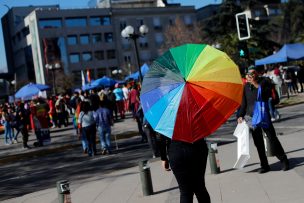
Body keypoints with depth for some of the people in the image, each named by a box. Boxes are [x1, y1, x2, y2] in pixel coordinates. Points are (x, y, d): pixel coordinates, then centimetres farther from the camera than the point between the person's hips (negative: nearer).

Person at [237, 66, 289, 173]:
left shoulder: (264, 81, 2)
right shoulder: (246, 86, 10)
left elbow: (267, 94, -16)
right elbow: (244, 103, 15)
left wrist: (256, 84, -18)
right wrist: (240, 115, 6)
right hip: (251, 117, 3)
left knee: (272, 138, -2)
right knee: (258, 143, 3)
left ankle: (284, 161, 11)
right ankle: (264, 165, 8)